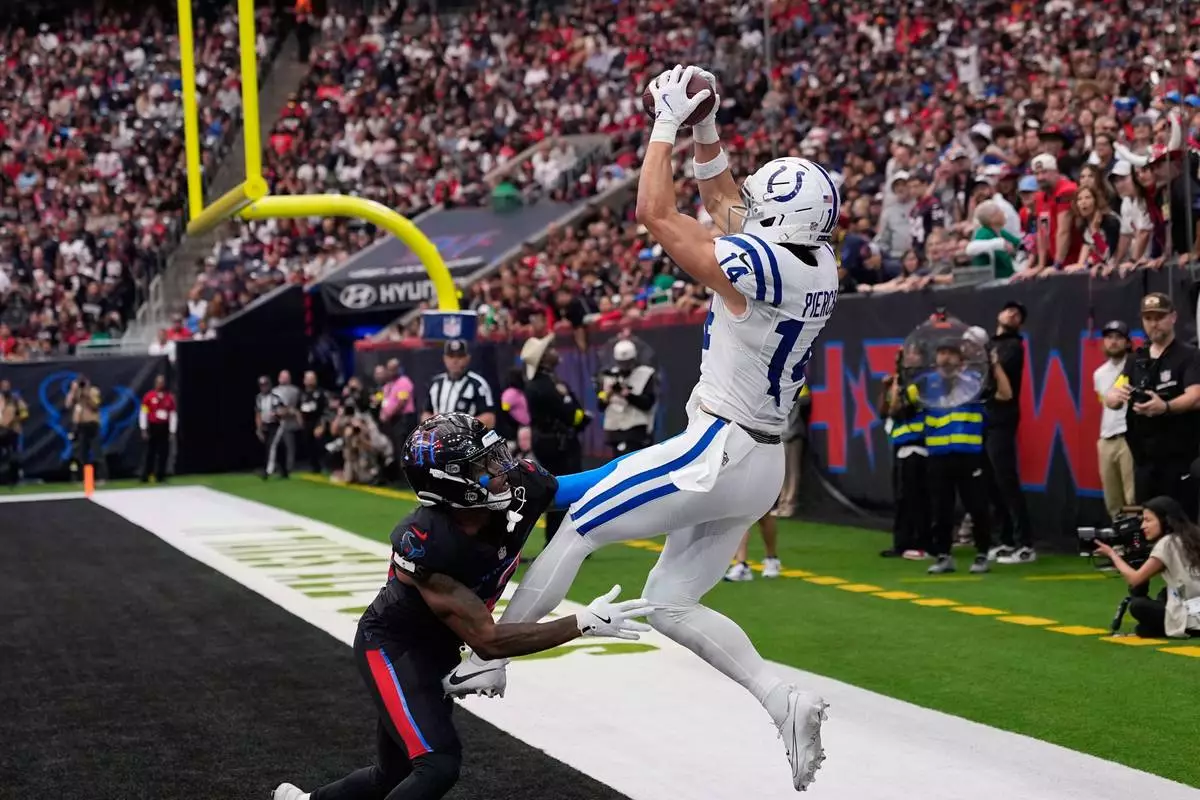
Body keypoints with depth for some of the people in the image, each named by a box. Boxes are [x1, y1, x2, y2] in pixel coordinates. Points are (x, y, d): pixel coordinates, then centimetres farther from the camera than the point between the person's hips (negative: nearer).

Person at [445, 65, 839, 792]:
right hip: (764, 465, 9)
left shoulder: (760, 265, -20)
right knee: (672, 604, 14)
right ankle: (783, 701, -2)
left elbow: (657, 214, -10)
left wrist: (669, 122, 0)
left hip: (718, 452, -9)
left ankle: (487, 660, 16)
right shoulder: (820, 263, 4)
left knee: (576, 531, 6)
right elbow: (725, 201, 19)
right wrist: (705, 127, 14)